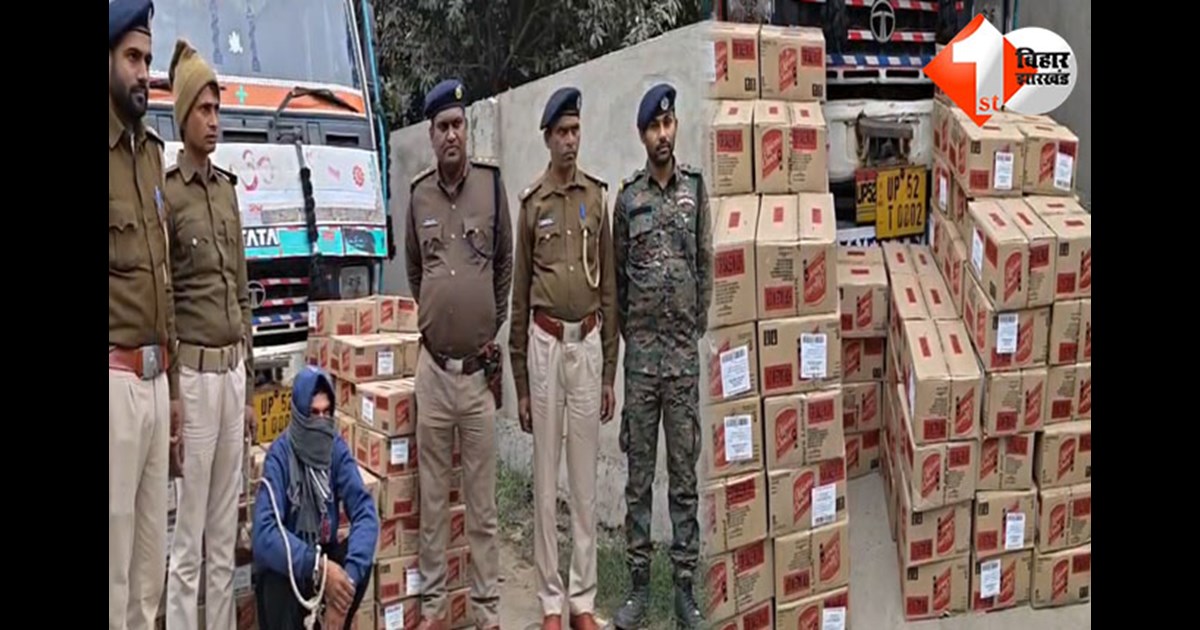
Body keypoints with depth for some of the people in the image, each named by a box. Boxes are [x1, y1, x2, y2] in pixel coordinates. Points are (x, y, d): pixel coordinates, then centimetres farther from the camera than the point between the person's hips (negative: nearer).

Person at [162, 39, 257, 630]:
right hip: (194, 373, -7)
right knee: (189, 542, 1)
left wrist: (249, 382, 16)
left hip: (233, 369, 7)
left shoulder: (228, 188, 13)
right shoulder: (168, 194, -9)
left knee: (225, 536, 15)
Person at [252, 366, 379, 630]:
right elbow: (265, 534, -32)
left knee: (362, 560, -24)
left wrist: (349, 574, -34)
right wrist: (318, 567, -43)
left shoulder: (337, 448, -10)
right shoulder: (279, 455, -22)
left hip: (324, 556, 5)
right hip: (284, 565, -4)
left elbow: (365, 512, -19)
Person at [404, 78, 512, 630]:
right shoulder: (419, 195, 5)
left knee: (482, 501, 7)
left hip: (480, 367, -1)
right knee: (432, 497, 10)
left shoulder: (492, 185, 0)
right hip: (432, 367, 2)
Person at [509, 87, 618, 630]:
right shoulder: (532, 202, 2)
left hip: (588, 341, 2)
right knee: (545, 480, 5)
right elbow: (520, 293, 4)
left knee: (585, 480, 8)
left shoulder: (597, 196, 7)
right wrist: (520, 381, 3)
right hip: (545, 342, -1)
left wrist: (610, 369, 6)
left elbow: (609, 285, 9)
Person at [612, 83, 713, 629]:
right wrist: (626, 333, 5)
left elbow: (706, 266, 6)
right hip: (641, 349, 0)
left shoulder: (695, 189, 5)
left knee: (685, 472, 6)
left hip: (684, 350, 0)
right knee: (639, 472, 7)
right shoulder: (628, 197, 5)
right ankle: (639, 584, 17)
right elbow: (618, 275, 8)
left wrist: (698, 329, 2)